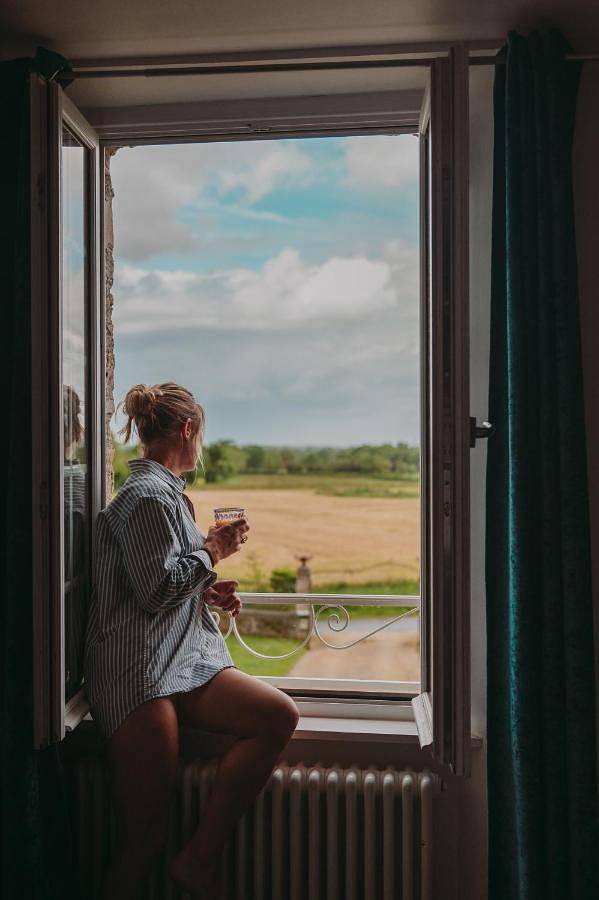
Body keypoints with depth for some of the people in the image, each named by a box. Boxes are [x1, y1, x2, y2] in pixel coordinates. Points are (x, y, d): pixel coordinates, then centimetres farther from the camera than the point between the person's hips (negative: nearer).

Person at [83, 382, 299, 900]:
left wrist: (207, 591, 12)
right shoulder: (146, 495, -10)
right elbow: (155, 590, -17)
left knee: (281, 717, -12)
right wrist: (214, 551, -4)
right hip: (142, 670, -9)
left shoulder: (167, 492, 21)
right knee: (142, 842, -4)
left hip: (185, 661, 9)